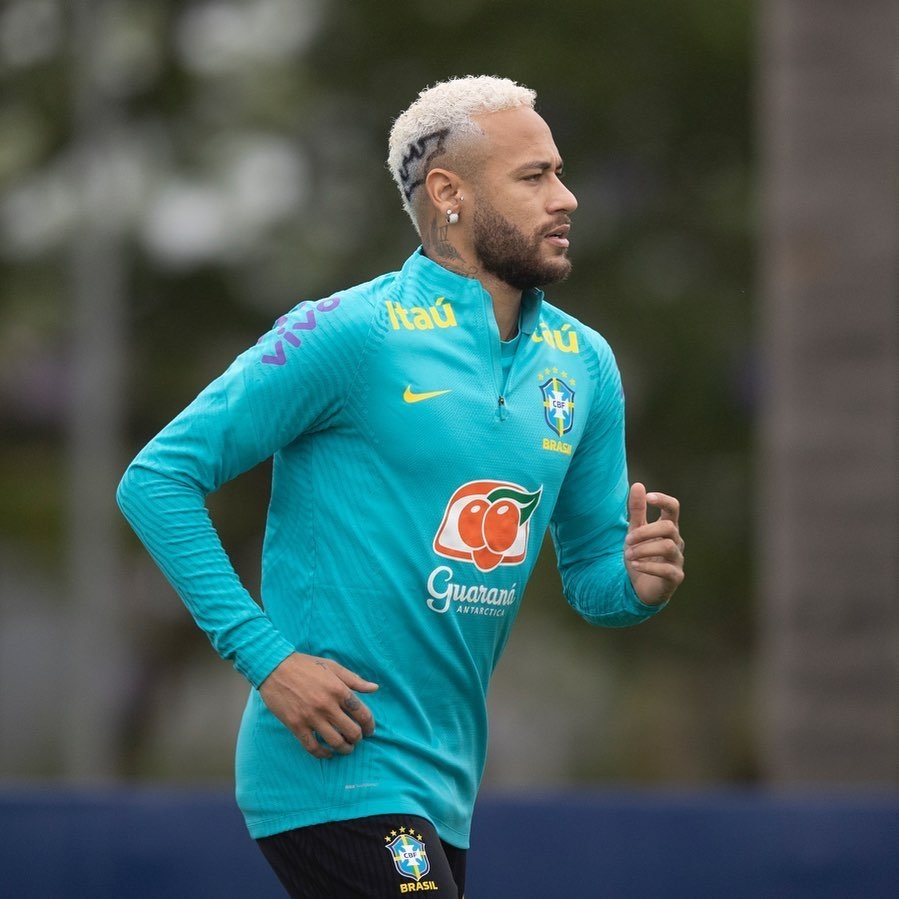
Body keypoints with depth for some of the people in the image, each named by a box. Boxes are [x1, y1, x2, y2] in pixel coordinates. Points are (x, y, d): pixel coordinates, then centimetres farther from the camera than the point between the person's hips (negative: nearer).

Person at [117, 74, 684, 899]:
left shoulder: (583, 365, 11)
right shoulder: (353, 335, -10)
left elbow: (588, 573, 19)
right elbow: (157, 478, -9)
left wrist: (635, 583, -7)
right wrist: (266, 657, -17)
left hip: (442, 797, 8)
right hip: (335, 767, -8)